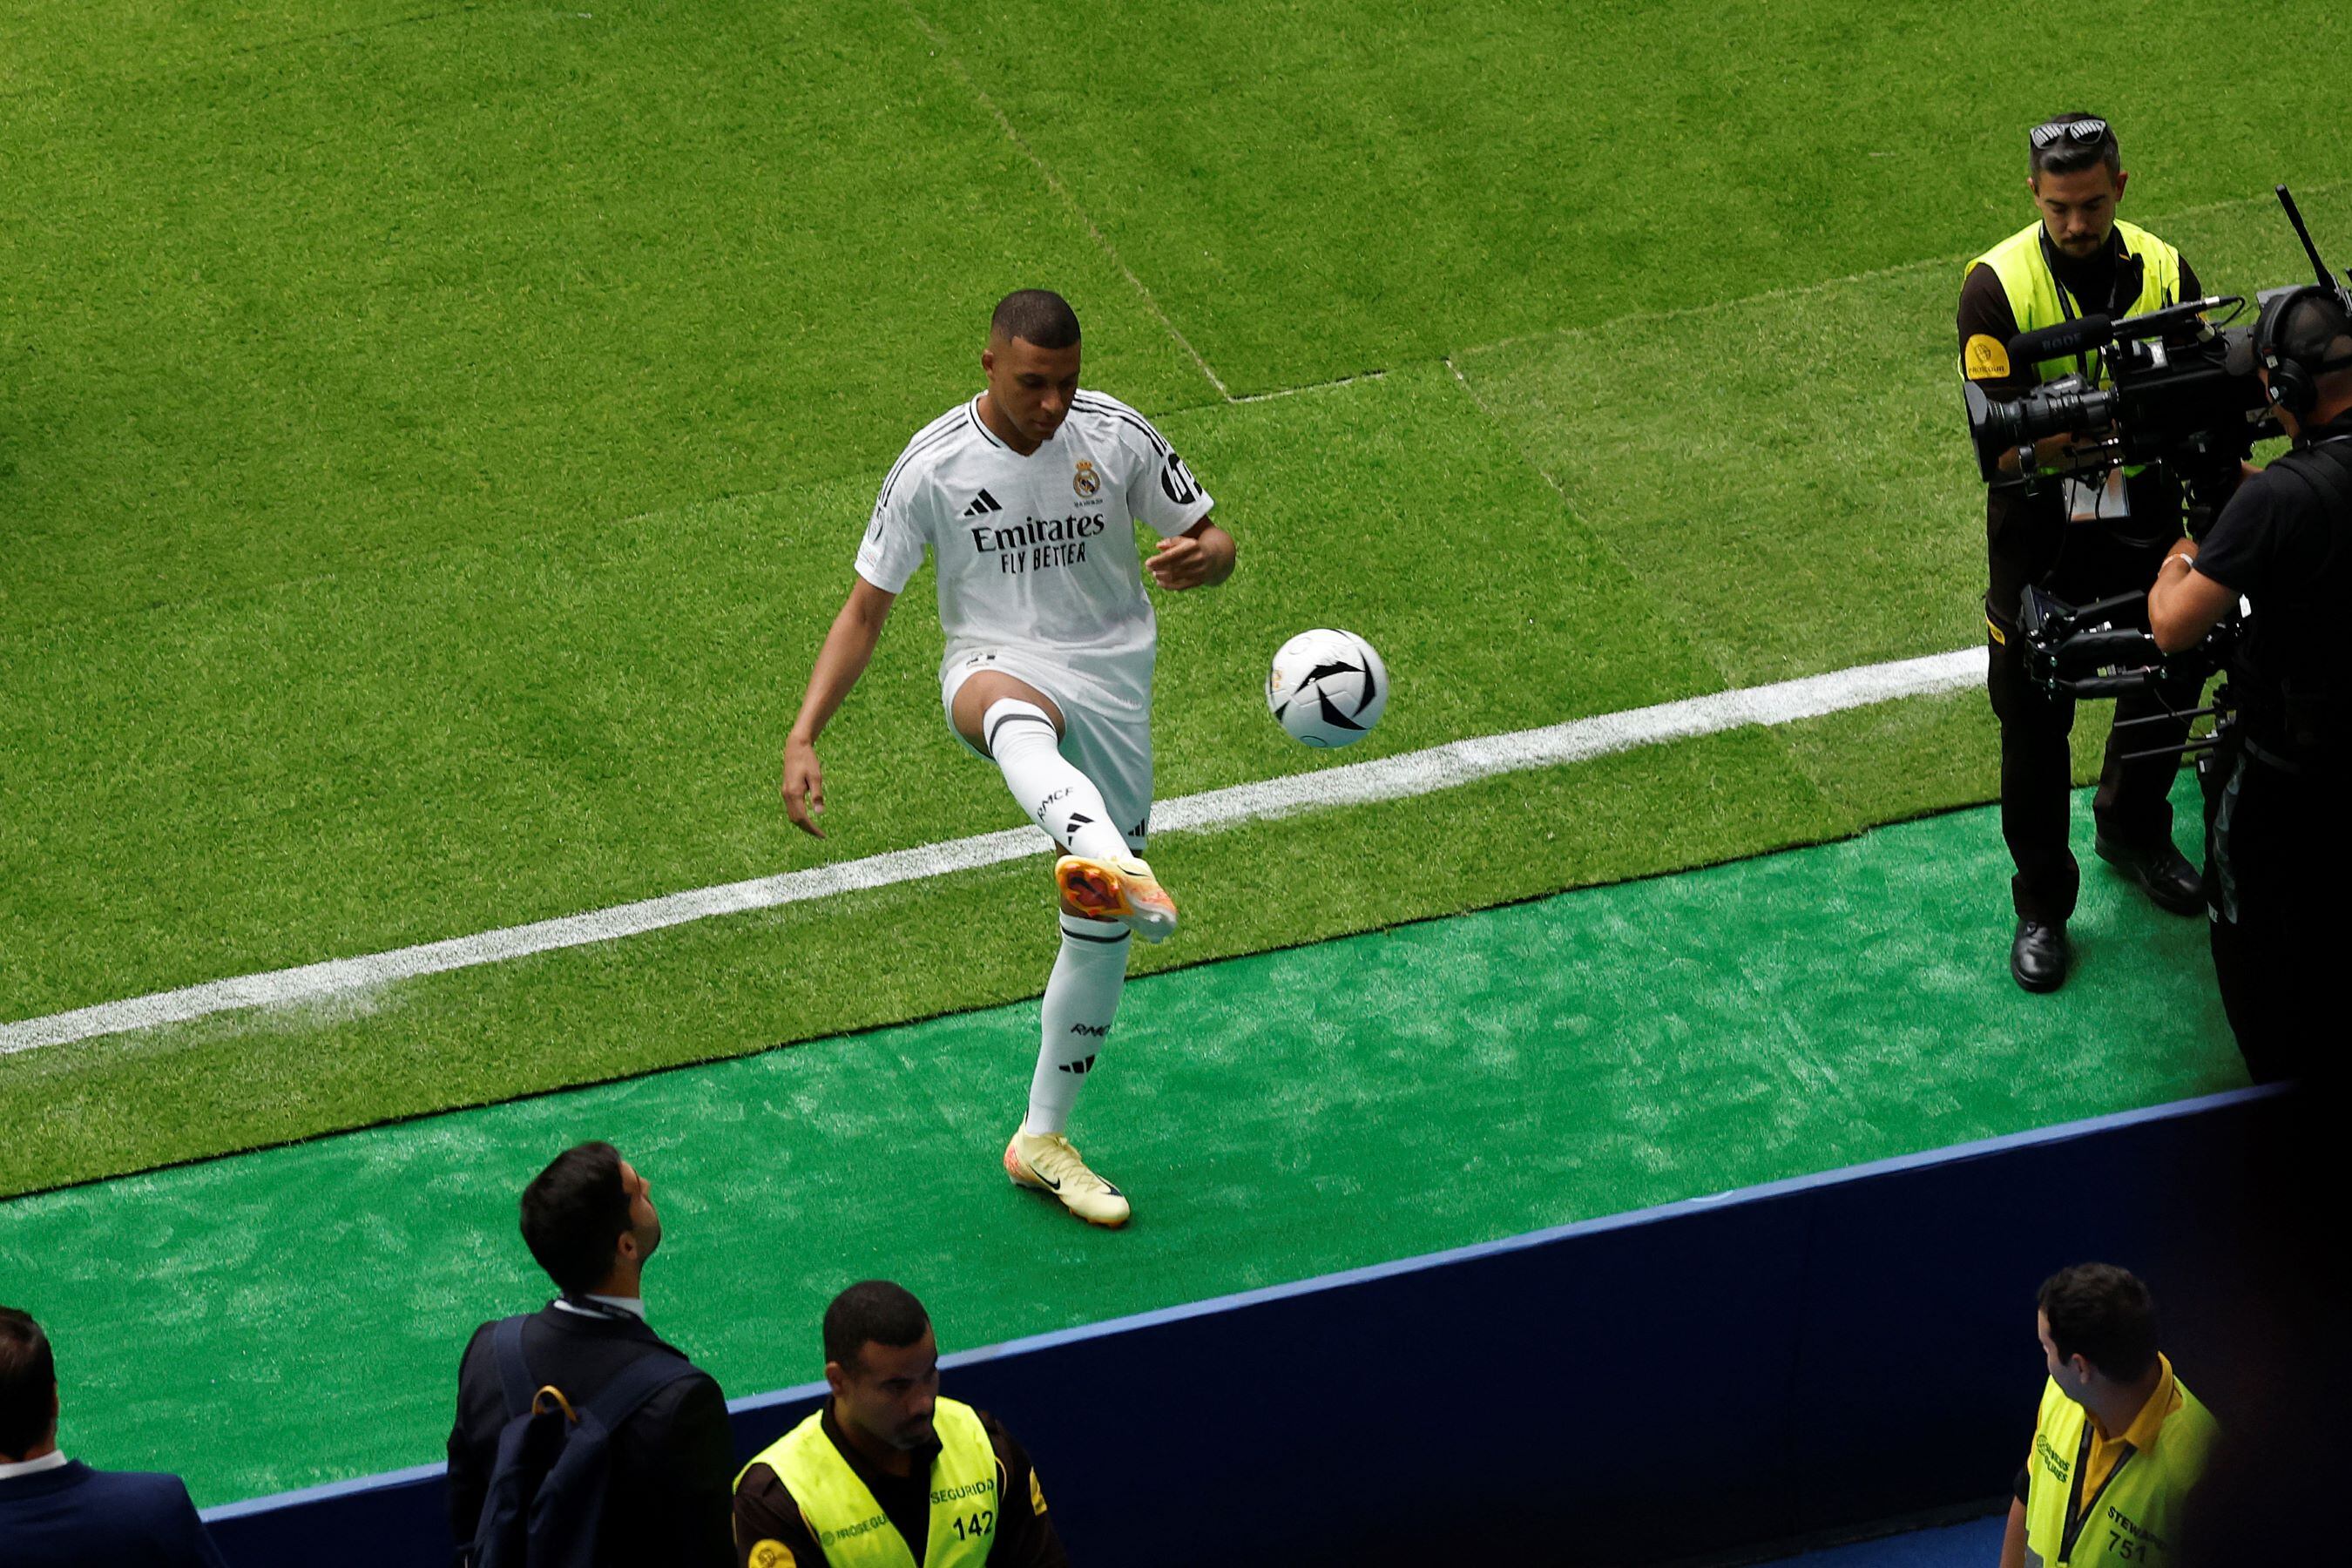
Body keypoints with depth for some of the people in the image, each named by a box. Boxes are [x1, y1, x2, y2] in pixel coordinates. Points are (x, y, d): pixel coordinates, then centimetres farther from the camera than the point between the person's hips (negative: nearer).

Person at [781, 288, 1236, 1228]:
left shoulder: (1117, 436, -4)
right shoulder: (933, 465, -8)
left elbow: (1214, 540, 6)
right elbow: (866, 608, -1)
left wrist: (1202, 557, -21)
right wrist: (803, 737, -10)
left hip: (1111, 683, 3)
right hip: (995, 666, -3)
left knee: (1098, 930, 6)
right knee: (1015, 716, -44)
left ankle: (1042, 1140, 25)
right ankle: (1116, 869, -76)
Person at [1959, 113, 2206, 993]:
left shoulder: (2162, 272, -4)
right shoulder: (1998, 286, -15)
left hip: (2144, 525, 3)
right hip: (2039, 537, -3)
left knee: (2168, 688, 20)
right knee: (2035, 725, 5)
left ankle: (2133, 832, 48)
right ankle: (2041, 906, 21)